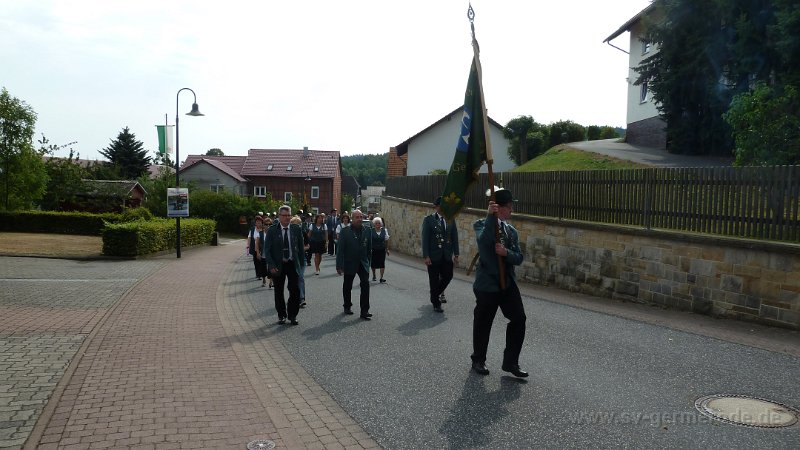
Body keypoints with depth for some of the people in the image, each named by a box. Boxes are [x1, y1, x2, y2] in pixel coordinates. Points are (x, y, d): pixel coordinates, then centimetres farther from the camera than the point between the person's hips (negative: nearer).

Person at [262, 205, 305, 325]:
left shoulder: (296, 229, 1)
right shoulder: (272, 231, -5)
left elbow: (300, 248, 7)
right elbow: (267, 249, -5)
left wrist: (300, 263, 2)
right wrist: (271, 266, -13)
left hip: (293, 264, 1)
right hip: (278, 265, -1)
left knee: (295, 290, -3)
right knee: (279, 292, 9)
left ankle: (292, 315, 13)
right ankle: (281, 315, 24)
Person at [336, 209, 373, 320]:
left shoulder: (366, 230, 0)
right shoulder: (345, 231, -9)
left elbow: (369, 247, 7)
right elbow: (340, 249, -9)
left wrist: (368, 261, 6)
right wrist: (339, 265, -12)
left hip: (363, 263, 2)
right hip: (350, 264, -1)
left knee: (365, 284, -11)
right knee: (347, 286, 13)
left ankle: (364, 311, -7)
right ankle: (347, 306, 34)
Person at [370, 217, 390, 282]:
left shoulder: (384, 230, 4)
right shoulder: (371, 231, -5)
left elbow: (386, 240, 10)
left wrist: (387, 249, 8)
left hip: (382, 250, 1)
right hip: (373, 249, -1)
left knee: (382, 263, -6)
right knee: (373, 263, 9)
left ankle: (381, 277, -4)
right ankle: (373, 276, 30)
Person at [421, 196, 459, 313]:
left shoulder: (451, 219, 5)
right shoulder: (429, 219, -5)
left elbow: (454, 237, 7)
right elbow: (425, 238, -8)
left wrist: (456, 254, 3)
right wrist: (426, 256, -13)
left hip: (447, 255, 3)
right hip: (434, 255, -3)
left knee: (448, 276, 5)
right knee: (434, 280, 4)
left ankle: (437, 293, 33)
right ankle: (436, 303, 18)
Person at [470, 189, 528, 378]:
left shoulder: (511, 231, 11)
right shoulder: (482, 225, -6)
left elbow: (518, 258, 4)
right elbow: (483, 240, -30)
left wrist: (506, 252, -17)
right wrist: (491, 216, -38)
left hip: (508, 282, 5)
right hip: (486, 284, -5)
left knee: (519, 319, -1)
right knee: (483, 323, 6)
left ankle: (510, 362, 11)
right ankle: (478, 360, 26)